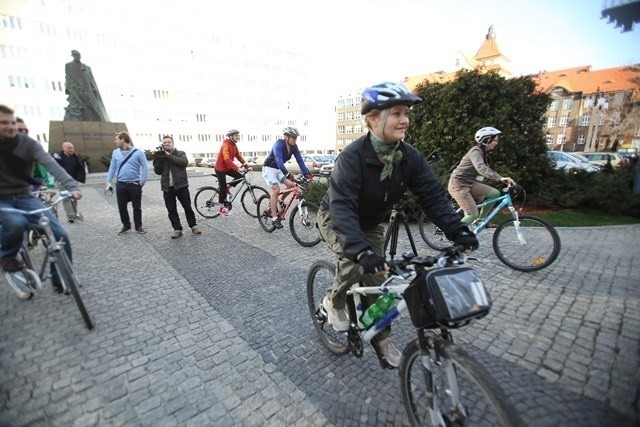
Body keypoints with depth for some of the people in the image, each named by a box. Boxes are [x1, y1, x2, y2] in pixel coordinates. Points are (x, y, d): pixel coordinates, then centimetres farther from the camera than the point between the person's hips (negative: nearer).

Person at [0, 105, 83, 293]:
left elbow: (51, 164, -22)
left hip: (24, 197, 2)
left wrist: (71, 185, -39)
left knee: (60, 234, -15)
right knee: (16, 223, -36)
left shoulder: (28, 143, -7)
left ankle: (61, 279, 4)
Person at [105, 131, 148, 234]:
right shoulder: (115, 152, 7)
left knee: (137, 207, 6)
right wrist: (108, 181, 7)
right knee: (121, 206, 10)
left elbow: (145, 167, -6)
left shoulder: (138, 152, -5)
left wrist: (142, 182, -11)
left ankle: (138, 226, 18)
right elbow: (112, 167, 12)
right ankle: (126, 225, 26)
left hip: (135, 184, -4)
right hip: (120, 184, 4)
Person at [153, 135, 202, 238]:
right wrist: (158, 159, -10)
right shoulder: (160, 156, 12)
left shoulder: (180, 153, 6)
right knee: (171, 210, 4)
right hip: (167, 187, 3)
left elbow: (184, 162, -16)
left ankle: (193, 226, 16)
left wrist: (169, 155, -19)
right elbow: (158, 171, 3)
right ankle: (177, 229, 12)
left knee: (187, 207, 3)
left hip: (181, 185, -3)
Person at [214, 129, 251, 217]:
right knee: (223, 187, -5)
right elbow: (226, 158, -34)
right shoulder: (226, 145, -24)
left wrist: (246, 165, -8)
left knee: (240, 176, -5)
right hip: (220, 168, -8)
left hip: (228, 167, 8)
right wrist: (236, 168, -43)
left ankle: (227, 189, 15)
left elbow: (239, 156, 3)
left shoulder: (234, 145, 4)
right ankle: (222, 208, 6)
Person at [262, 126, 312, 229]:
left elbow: (300, 160, -8)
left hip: (279, 169, 7)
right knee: (276, 190, -21)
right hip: (269, 168, -7)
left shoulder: (294, 146, -6)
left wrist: (306, 173, -22)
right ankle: (274, 219, -16)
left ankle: (279, 202, 14)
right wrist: (287, 174, -52)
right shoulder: (279, 144, -26)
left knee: (291, 184, -11)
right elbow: (279, 160, -39)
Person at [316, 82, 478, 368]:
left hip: (371, 224, 5)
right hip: (335, 219, -5)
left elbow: (432, 195, -14)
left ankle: (381, 339, 23)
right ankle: (334, 301, 5)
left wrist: (457, 231, -27)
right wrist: (361, 250, -54)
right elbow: (342, 207, -41)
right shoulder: (352, 156, -32)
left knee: (376, 281, 2)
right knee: (356, 263, -29)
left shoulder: (410, 157, -15)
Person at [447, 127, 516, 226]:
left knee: (495, 193, -4)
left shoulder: (483, 153, 14)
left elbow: (487, 170, 24)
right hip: (458, 184, -9)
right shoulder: (475, 151, -17)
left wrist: (504, 179, 16)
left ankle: (482, 219, 10)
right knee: (473, 214, -16)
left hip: (470, 183, 9)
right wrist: (500, 178, -45)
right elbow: (481, 168, -36)